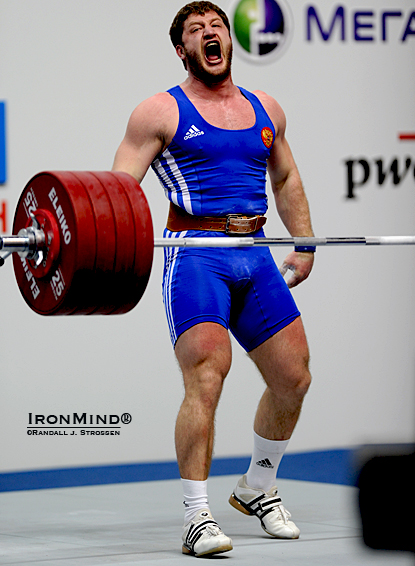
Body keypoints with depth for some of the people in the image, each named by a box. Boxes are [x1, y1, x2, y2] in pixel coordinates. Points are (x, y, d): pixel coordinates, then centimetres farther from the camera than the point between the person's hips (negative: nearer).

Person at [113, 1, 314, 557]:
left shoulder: (265, 109, 17)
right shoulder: (163, 111, 1)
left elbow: (286, 178, 29)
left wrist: (305, 242, 22)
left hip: (256, 256, 6)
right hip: (196, 254, -6)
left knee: (293, 377, 8)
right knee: (206, 379, -19)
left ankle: (258, 489, 31)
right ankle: (196, 519, -15)